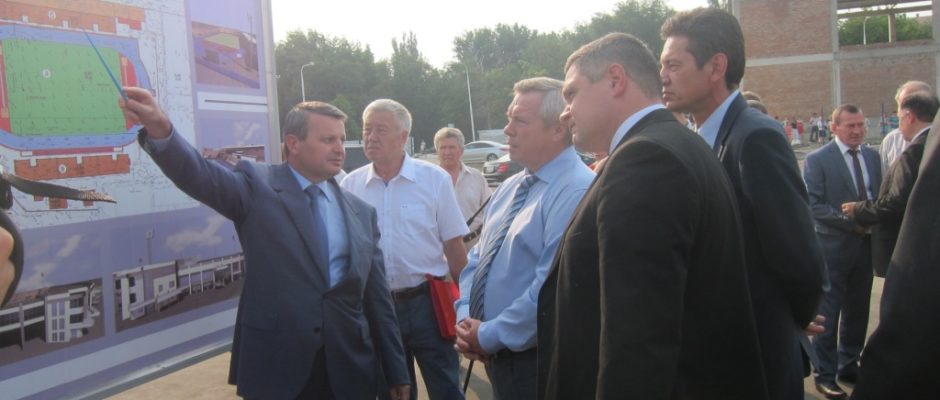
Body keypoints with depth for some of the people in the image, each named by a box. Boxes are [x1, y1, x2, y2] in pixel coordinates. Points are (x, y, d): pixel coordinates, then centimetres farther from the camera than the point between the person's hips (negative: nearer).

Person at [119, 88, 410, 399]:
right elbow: (199, 174, -21)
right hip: (275, 365, -3)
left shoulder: (361, 212, 9)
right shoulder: (258, 186, -2)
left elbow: (377, 296, 11)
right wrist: (161, 130, -41)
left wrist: (396, 371, 11)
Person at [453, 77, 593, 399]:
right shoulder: (509, 188, 10)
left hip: (540, 363, -8)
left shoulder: (577, 191, -20)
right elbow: (477, 259, 15)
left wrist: (489, 335, -17)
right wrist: (465, 317, -2)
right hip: (496, 355, 8)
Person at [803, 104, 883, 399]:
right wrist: (851, 221, -19)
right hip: (834, 246, -6)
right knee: (828, 314, 0)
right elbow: (813, 205, -14)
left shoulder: (872, 156, 10)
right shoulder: (817, 160, -9)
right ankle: (825, 374, 11)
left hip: (866, 244, 6)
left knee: (858, 311, 14)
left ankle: (849, 365, 29)